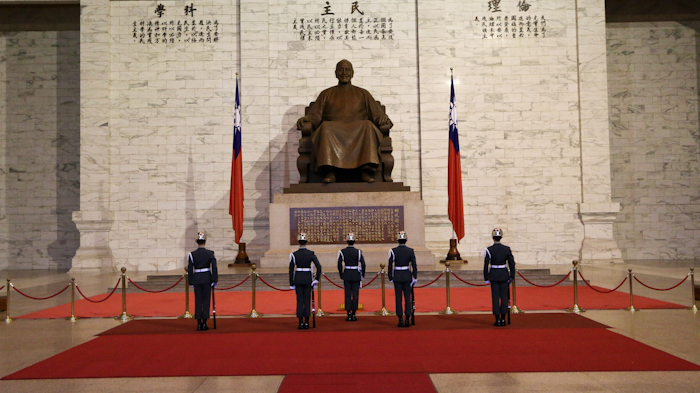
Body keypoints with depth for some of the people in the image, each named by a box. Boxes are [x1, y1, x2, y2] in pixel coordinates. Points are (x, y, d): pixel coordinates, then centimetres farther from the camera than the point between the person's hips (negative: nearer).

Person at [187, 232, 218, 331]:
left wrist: (191, 282, 8)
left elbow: (190, 270, 0)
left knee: (198, 301, 7)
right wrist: (214, 281, -2)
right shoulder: (210, 253, -5)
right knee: (206, 301, 5)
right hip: (207, 279, -1)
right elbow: (214, 268, -7)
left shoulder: (192, 254, -3)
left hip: (196, 279, 1)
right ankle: (204, 323, 3)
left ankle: (199, 324, 6)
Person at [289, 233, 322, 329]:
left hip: (298, 279, 0)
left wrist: (291, 283, 2)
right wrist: (316, 279, -3)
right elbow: (318, 266, -10)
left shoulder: (294, 254, -5)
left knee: (299, 301, 5)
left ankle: (301, 323, 5)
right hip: (308, 279, 1)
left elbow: (291, 270, -4)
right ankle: (306, 322, 6)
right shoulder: (311, 253, -3)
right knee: (307, 301, 6)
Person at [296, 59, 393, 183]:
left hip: (358, 130, 0)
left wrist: (383, 118, -6)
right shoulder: (326, 94, 29)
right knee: (325, 127, -36)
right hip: (333, 129, 0)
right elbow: (315, 115, 17)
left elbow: (377, 113, 18)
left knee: (368, 126, -34)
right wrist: (306, 119, -6)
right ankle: (329, 172, -47)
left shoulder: (363, 93, 29)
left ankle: (367, 170, -46)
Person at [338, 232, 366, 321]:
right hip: (356, 275, -1)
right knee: (355, 295, 5)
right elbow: (363, 265, -7)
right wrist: (362, 275, 6)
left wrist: (341, 275, 8)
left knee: (347, 295, 5)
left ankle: (348, 315, 3)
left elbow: (339, 265, -4)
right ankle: (353, 315, 5)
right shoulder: (358, 252, -5)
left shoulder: (342, 252, -3)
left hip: (346, 275, 1)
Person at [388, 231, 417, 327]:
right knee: (407, 298, 7)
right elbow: (414, 266, -6)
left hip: (397, 277, 0)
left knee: (398, 299, 4)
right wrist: (415, 278, 2)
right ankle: (407, 320, 5)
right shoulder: (410, 251, -5)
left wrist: (390, 278, 4)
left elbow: (390, 266, -6)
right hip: (407, 276, 0)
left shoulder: (393, 251, -7)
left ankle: (400, 321, 3)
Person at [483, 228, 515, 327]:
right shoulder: (507, 249, -4)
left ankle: (497, 320, 5)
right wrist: (512, 277, 8)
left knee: (495, 297, 4)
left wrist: (486, 278, 1)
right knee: (504, 296, 9)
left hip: (493, 275, -1)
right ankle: (503, 319, 9)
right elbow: (512, 264, -1)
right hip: (504, 275, 1)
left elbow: (486, 265, -7)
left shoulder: (488, 250, -9)